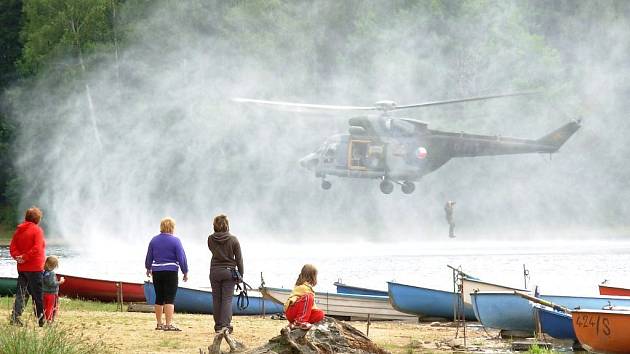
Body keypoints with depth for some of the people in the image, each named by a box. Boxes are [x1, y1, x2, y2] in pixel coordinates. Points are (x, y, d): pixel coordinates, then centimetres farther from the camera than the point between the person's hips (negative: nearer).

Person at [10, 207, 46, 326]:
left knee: (21, 293, 10)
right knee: (37, 294, 2)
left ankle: (15, 316, 2)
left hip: (22, 267, 6)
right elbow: (37, 248, -21)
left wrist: (17, 256, -10)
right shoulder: (37, 230, -11)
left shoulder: (19, 230, 9)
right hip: (34, 267, -6)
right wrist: (25, 257, -15)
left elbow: (12, 247, 3)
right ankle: (40, 320, 6)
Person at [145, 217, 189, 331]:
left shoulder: (154, 240, 5)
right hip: (171, 272, -5)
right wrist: (185, 272, 2)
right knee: (170, 299, -6)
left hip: (157, 272, 5)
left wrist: (148, 268, 31)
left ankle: (159, 324, 18)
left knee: (159, 299, 12)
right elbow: (181, 258, -8)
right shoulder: (175, 241, -8)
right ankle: (169, 324, -12)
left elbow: (149, 257, 14)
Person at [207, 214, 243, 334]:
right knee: (227, 299, 0)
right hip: (229, 271, -2)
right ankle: (225, 325, -8)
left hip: (215, 272, 2)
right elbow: (239, 258, -3)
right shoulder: (233, 239, -9)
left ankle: (218, 326, 11)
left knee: (216, 299, 9)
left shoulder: (211, 239, -4)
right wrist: (240, 274, 5)